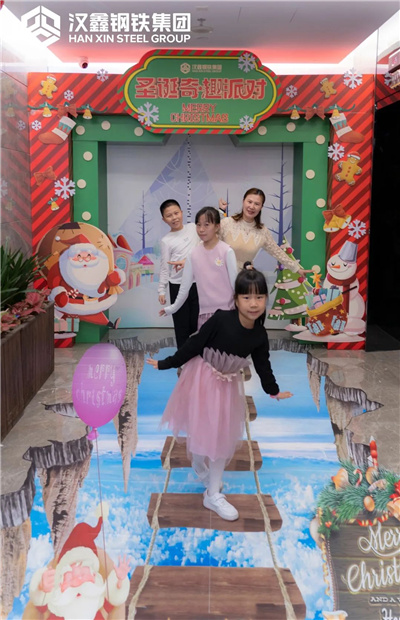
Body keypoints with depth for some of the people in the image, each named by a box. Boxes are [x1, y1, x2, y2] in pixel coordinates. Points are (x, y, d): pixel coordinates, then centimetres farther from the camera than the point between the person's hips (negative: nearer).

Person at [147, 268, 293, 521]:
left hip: (228, 385, 5)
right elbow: (193, 345, -16)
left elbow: (263, 365, 7)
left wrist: (274, 390, 20)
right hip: (202, 379, -4)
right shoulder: (221, 319, -26)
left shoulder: (260, 336, -11)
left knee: (223, 436, 11)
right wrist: (165, 364, -9)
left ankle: (213, 494, 27)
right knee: (201, 430, 8)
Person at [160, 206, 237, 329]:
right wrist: (174, 307, 14)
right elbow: (185, 285, 10)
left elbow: (235, 282, -4)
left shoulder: (226, 251, -7)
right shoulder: (194, 254, 3)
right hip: (205, 311, 3)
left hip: (226, 310, -3)